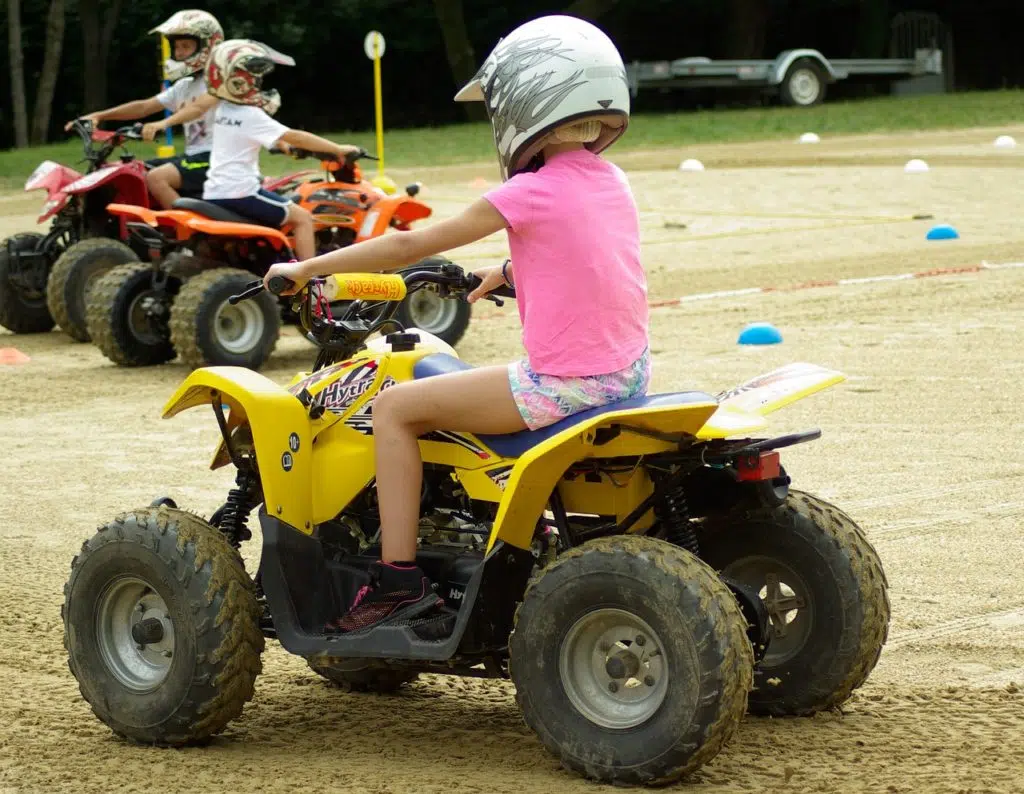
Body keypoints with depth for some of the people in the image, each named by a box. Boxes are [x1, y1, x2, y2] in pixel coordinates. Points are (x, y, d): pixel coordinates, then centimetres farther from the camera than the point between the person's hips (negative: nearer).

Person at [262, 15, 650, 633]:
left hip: (563, 382, -9)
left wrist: (307, 268, 1)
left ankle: (398, 577, -2)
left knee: (395, 406, 0)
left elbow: (411, 245, -7)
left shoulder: (531, 193, -12)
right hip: (630, 370, 9)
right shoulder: (612, 182, 9)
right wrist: (510, 270, 30)